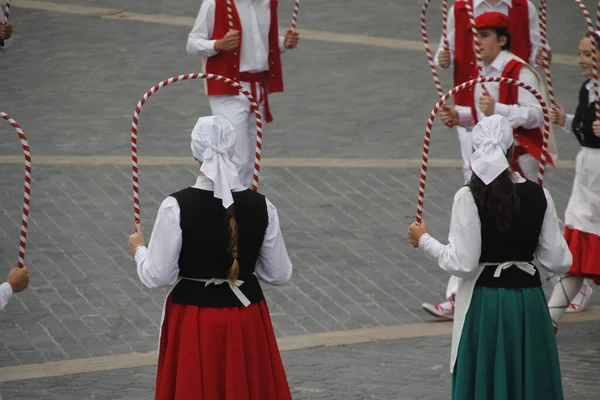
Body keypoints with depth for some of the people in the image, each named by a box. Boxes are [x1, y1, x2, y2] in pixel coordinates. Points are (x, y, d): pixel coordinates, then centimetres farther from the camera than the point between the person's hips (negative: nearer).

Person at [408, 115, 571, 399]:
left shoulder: (469, 197, -13)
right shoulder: (538, 195, -3)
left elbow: (462, 264, -15)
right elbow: (558, 262, -1)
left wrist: (424, 241, -1)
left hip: (484, 305, -2)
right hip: (528, 302, 2)